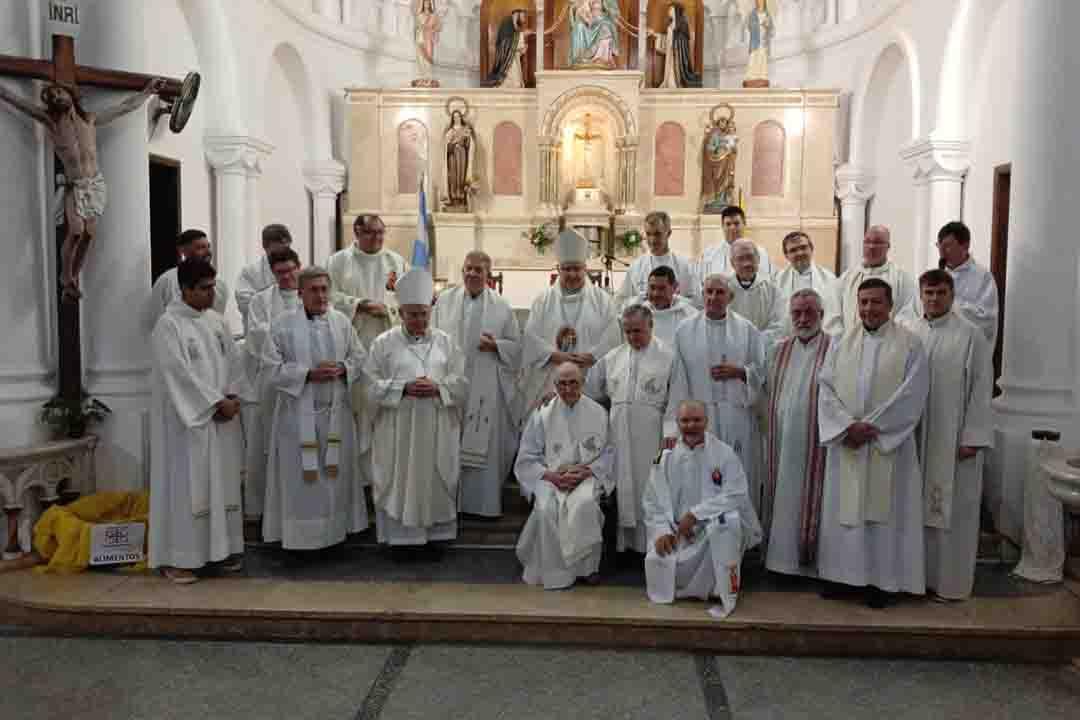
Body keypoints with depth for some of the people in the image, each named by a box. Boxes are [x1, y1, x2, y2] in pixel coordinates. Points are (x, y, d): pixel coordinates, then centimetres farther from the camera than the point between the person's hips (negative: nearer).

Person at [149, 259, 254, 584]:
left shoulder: (216, 320, 10)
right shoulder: (168, 325, -10)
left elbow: (233, 361, 9)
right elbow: (180, 374, -16)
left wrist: (233, 398, -6)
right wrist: (217, 402, -15)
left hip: (222, 417, 6)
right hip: (188, 418, -6)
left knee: (223, 482, 9)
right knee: (187, 484, -2)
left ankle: (222, 548, 19)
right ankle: (176, 557, 8)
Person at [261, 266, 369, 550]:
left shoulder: (342, 321, 5)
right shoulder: (284, 325, -5)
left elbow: (361, 358, 9)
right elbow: (273, 370, -8)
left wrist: (342, 368, -11)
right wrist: (308, 373, -19)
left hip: (336, 413, 3)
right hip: (299, 415, -3)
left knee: (336, 473, 12)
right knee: (301, 477, 3)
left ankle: (336, 526, 27)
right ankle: (301, 533, 15)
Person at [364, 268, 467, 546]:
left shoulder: (446, 341, 8)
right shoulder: (384, 343, 3)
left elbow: (462, 383, 4)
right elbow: (372, 387, -2)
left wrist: (438, 387, -14)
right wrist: (404, 388, -15)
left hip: (438, 432, 2)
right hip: (398, 432, -1)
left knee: (436, 484, 7)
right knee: (398, 485, 1)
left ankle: (438, 533, 19)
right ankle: (399, 533, 13)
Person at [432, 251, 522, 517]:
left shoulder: (501, 306, 3)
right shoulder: (445, 301, 7)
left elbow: (516, 346, 6)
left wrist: (496, 345, -13)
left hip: (486, 388, -1)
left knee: (485, 444, 2)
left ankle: (485, 502, 12)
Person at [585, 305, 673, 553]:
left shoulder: (667, 356, -1)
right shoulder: (613, 358, 12)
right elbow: (589, 388, 18)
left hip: (651, 438, -4)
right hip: (620, 437, 4)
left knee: (648, 489, 1)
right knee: (624, 489, 7)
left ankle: (650, 542, 12)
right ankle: (626, 540, 18)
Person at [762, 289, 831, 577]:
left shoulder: (834, 350, -6)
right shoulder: (779, 351, 10)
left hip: (814, 444, -5)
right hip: (781, 443, 5)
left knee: (810, 500, 3)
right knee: (783, 501, 12)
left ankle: (810, 558, 15)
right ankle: (781, 553, 23)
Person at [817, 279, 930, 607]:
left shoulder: (910, 344, -2)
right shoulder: (840, 342, 7)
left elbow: (911, 396, -10)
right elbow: (826, 388, 1)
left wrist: (871, 426, -15)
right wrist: (847, 425, -13)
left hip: (887, 444, -3)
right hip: (845, 443, 3)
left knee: (884, 510, 3)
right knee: (843, 508, 8)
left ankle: (881, 579, 14)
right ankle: (842, 572, 19)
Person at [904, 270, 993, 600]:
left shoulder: (971, 335, -5)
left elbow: (981, 388, -8)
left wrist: (972, 437, -12)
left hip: (953, 437, -4)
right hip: (915, 435, 4)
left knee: (952, 508, 3)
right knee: (919, 507, 11)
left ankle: (951, 580, 15)